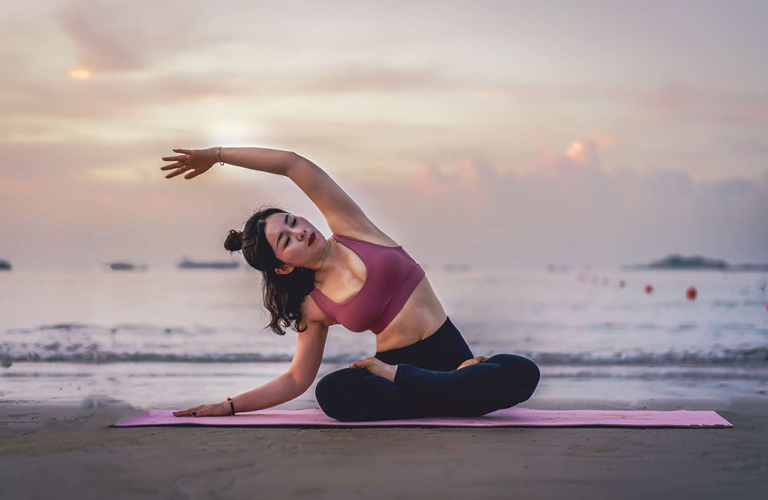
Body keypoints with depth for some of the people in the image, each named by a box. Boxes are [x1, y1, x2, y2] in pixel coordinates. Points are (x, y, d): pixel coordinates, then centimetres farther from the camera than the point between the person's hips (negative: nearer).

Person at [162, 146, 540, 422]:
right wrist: (229, 406, 5)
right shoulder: (313, 307, 5)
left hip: (449, 352, 1)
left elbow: (293, 164, -3)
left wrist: (216, 154, 2)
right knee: (332, 391, -36)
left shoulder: (349, 227, 3)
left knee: (522, 373, -31)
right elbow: (297, 379, 12)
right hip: (394, 365, -1)